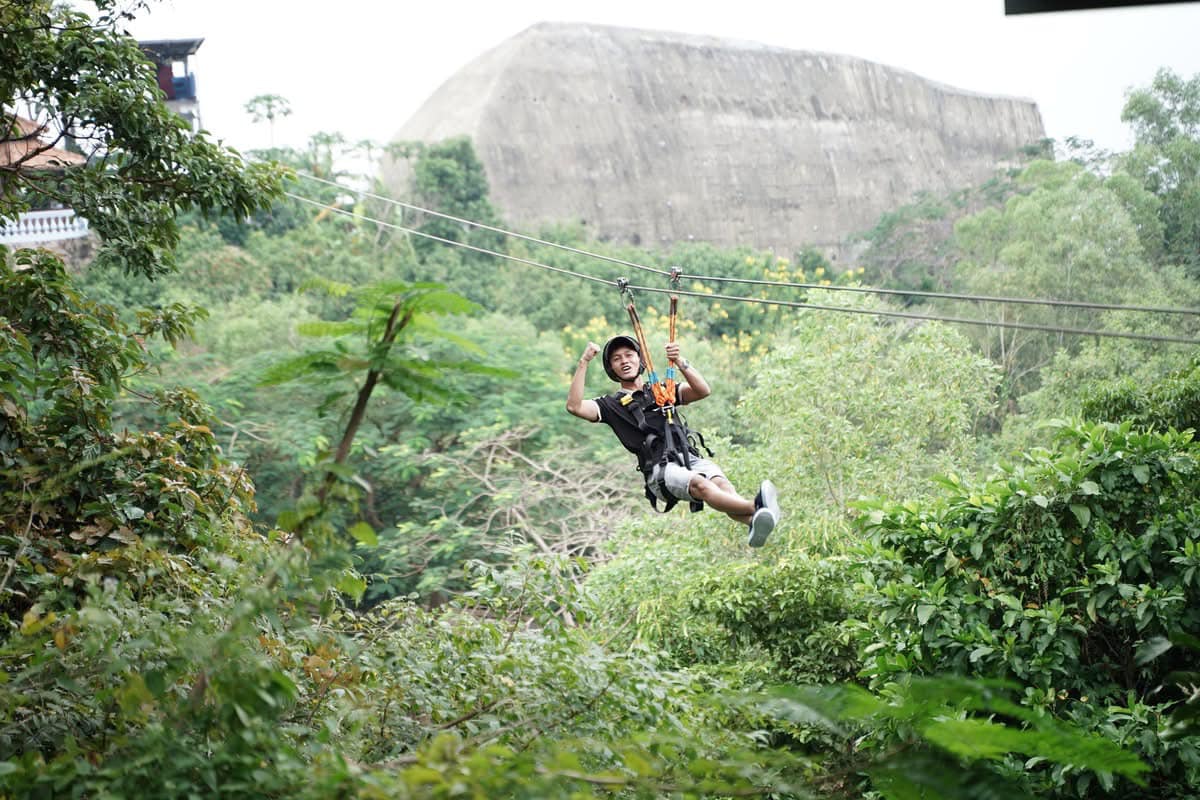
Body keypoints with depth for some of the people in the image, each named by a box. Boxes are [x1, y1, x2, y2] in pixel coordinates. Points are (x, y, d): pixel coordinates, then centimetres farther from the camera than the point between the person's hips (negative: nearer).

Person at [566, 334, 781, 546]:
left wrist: (680, 362, -2)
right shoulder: (612, 405, 19)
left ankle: (752, 522, -59)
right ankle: (756, 507, -58)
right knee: (700, 484, -35)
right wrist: (583, 362, -1)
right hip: (660, 471, -4)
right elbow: (574, 406, 1)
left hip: (690, 458, 4)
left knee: (721, 482, -30)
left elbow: (703, 391, 13)